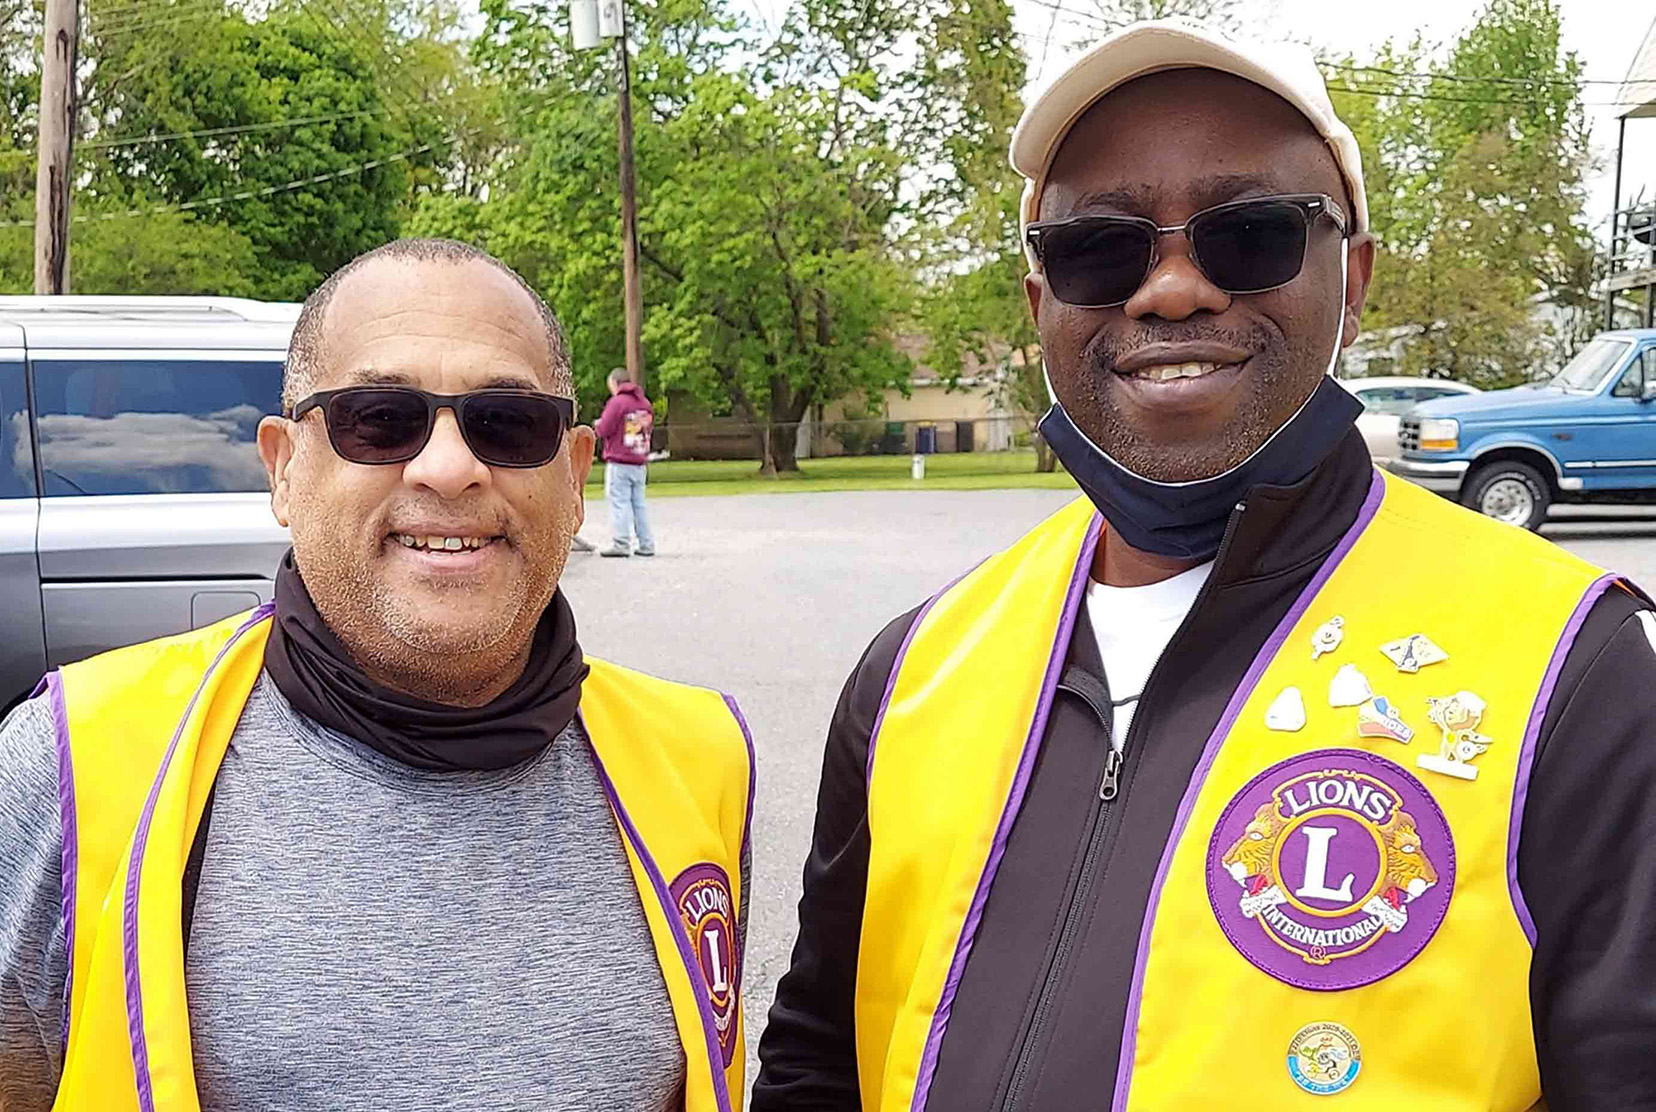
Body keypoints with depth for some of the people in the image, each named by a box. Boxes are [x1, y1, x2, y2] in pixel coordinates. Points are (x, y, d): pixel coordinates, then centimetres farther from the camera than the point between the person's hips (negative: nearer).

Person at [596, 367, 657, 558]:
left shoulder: (617, 401, -10)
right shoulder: (645, 403, 12)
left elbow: (604, 430, -12)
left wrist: (599, 423, 9)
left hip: (619, 463, -7)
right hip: (640, 463, 7)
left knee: (619, 502, -5)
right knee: (639, 503, 10)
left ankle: (621, 543, -10)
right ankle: (646, 544, 9)